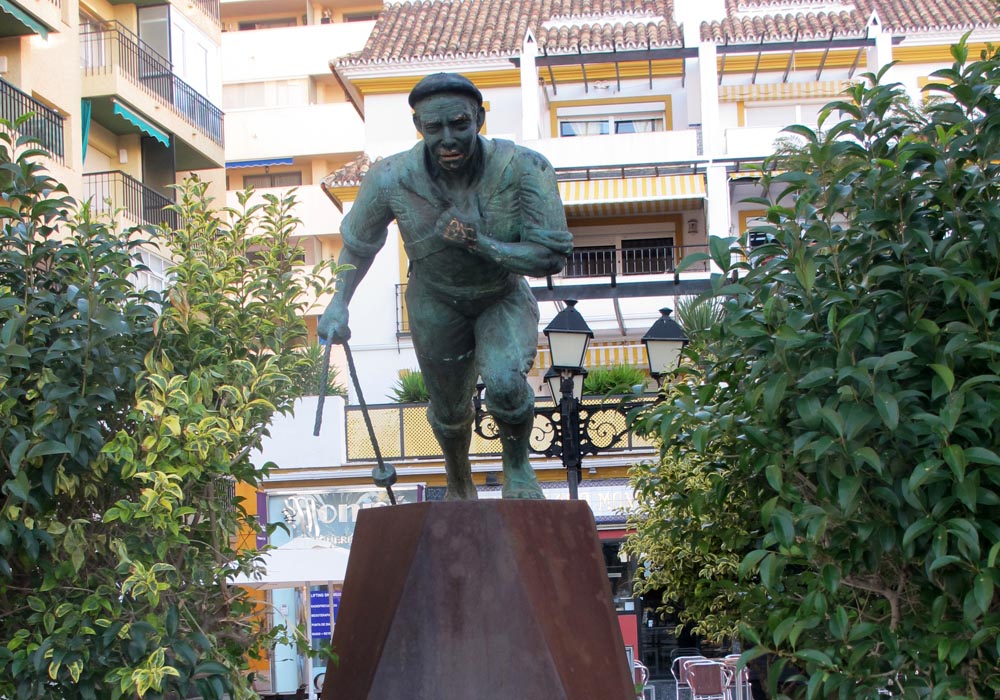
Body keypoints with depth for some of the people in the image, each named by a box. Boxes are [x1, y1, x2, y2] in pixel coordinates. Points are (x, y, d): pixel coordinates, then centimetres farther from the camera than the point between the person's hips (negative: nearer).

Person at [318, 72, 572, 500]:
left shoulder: (522, 168, -32)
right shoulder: (391, 180, -25)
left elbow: (551, 255, -28)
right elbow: (358, 243, -3)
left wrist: (479, 244, -38)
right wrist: (338, 303, -8)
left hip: (503, 297, -1)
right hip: (437, 304, 2)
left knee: (505, 383, -29)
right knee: (449, 409, 17)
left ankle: (517, 467, 4)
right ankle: (459, 484, 51)